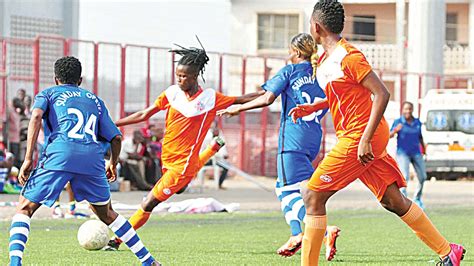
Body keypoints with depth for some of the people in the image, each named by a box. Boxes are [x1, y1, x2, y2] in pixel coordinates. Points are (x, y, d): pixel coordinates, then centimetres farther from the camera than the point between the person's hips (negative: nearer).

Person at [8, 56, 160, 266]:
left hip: (59, 154, -3)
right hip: (92, 158, 3)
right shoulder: (95, 100, 31)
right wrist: (113, 163, 44)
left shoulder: (48, 93, 22)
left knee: (25, 209, 7)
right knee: (106, 213, 24)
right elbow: (116, 137, 25)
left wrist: (28, 158, -5)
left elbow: (36, 116, -1)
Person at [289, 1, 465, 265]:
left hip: (358, 138, -9)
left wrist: (365, 140, -24)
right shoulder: (325, 60, 13)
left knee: (313, 196, -8)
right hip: (356, 137, 9)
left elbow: (382, 94, -19)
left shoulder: (348, 57, -15)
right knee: (393, 200, 10)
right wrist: (312, 107, 13)